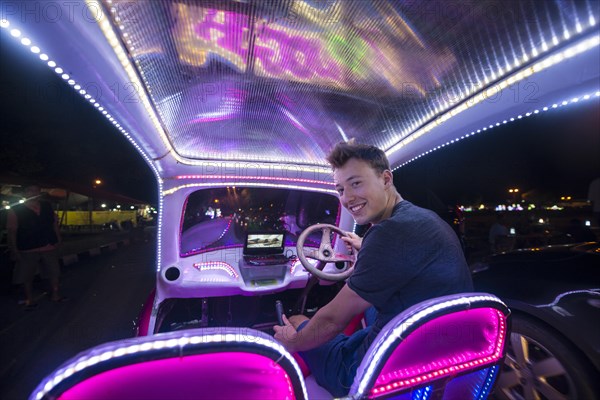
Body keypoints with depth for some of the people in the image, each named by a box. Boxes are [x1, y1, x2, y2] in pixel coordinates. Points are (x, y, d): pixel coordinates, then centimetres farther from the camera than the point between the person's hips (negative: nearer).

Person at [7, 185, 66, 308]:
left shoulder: (47, 206, 5)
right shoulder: (15, 211, -6)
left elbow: (54, 223, 12)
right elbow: (11, 232, -8)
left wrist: (57, 238, 8)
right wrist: (14, 251, -12)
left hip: (49, 248, 3)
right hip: (27, 250, -3)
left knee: (54, 273, 13)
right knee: (27, 277, 9)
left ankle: (55, 294, 29)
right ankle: (29, 300, 25)